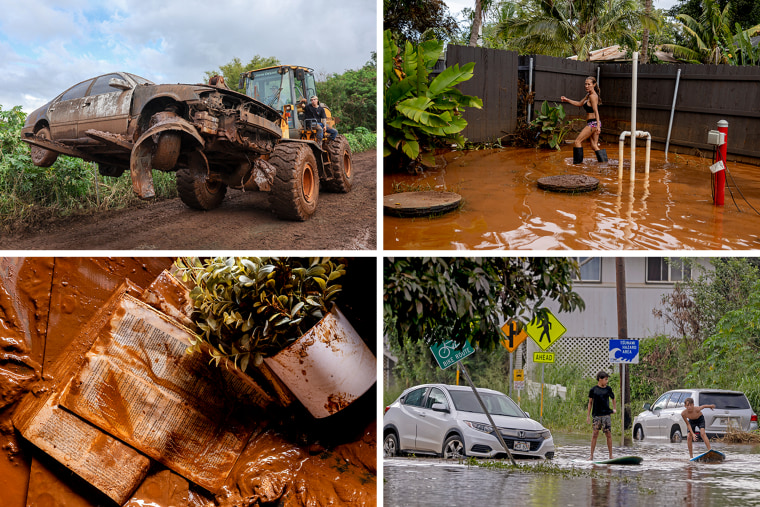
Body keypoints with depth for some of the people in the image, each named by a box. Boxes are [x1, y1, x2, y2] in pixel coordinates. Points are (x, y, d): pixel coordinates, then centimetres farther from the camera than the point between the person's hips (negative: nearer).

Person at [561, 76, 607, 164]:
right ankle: (603, 161, 12)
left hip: (593, 123, -9)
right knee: (594, 146, 11)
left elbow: (596, 111, -19)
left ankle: (578, 161, 2)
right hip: (592, 124, 9)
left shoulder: (593, 96, -14)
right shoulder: (589, 95, 15)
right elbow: (579, 104, 26)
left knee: (577, 141, -3)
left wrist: (598, 126, -24)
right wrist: (567, 100, 20)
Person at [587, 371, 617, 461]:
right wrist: (588, 415, 7)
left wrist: (615, 409, 10)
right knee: (595, 434, -3)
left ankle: (611, 455, 8)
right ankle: (592, 456, 2)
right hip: (597, 415, -1)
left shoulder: (608, 389, 7)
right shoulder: (593, 390, 3)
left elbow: (613, 399, 22)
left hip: (607, 414, 1)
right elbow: (590, 402, 10)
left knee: (608, 434, 1)